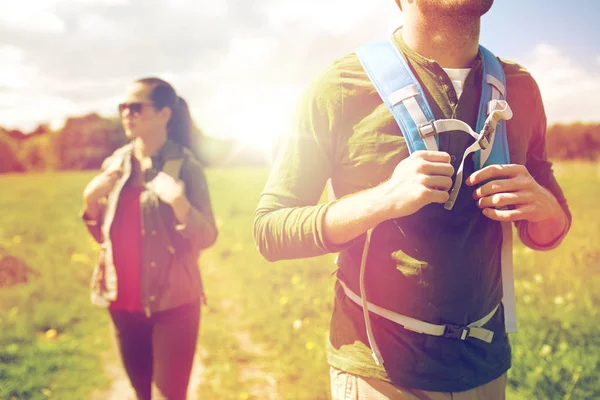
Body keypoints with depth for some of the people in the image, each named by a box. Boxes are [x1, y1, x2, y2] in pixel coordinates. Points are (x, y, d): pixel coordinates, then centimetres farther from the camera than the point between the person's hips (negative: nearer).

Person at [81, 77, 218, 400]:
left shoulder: (185, 165, -10)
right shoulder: (114, 164, 5)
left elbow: (206, 238, -11)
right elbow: (102, 234, 12)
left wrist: (179, 202, -28)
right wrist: (90, 199, -6)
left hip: (172, 302, -5)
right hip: (123, 301, 5)